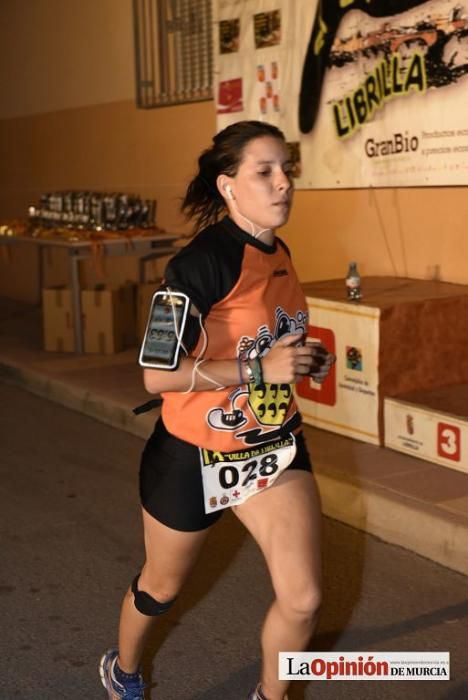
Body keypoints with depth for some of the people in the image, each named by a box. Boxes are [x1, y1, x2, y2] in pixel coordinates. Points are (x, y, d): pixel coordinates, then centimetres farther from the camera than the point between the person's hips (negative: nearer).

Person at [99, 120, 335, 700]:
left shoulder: (278, 253, 1)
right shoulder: (202, 261, -23)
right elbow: (157, 374, -26)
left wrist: (301, 362, -1)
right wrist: (260, 369, -27)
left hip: (274, 446, 6)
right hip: (195, 455, -5)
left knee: (302, 600, -3)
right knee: (162, 587, 19)